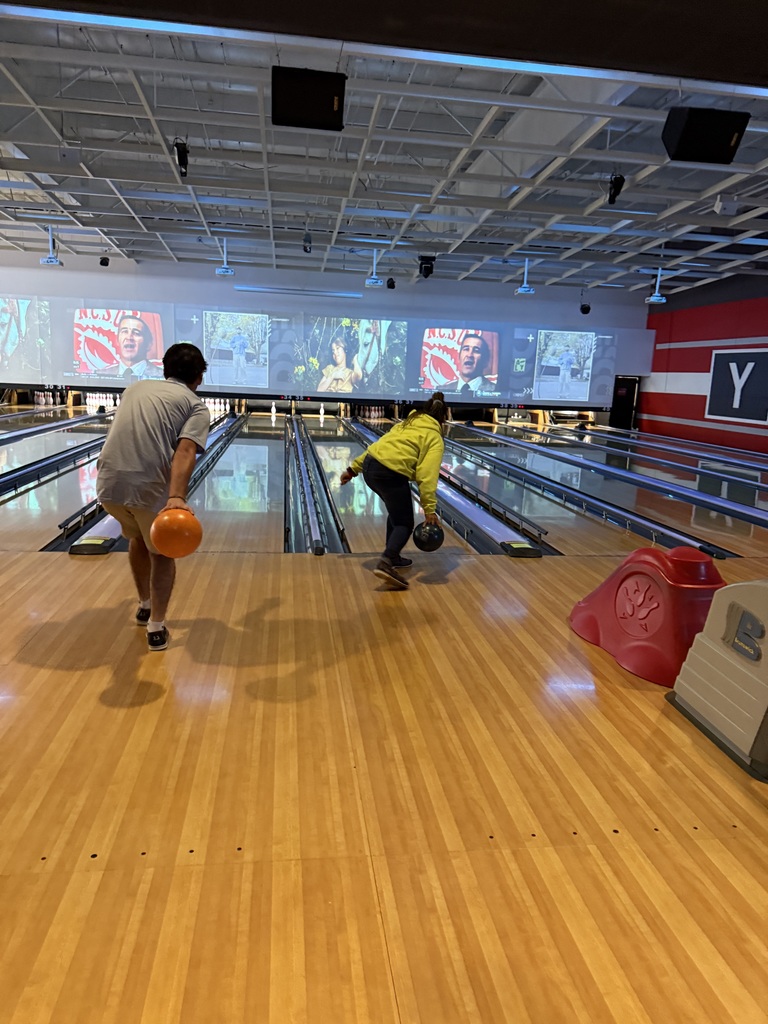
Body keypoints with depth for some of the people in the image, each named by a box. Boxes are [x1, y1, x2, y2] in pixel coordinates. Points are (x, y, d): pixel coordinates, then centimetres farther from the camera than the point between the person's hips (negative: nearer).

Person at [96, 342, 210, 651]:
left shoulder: (136, 388, 23)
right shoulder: (197, 407, 6)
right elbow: (185, 451, -13)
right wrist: (176, 497, -27)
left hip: (109, 484, 5)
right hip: (152, 488, -4)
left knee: (137, 538, 32)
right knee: (161, 552, 22)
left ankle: (144, 606, 47)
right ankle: (156, 627, 17)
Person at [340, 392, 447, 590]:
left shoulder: (407, 423, 25)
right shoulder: (435, 439, 5)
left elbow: (378, 445, 23)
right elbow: (427, 475, -9)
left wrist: (353, 469, 24)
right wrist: (429, 508, -11)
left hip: (370, 465, 7)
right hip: (391, 475, -7)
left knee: (396, 512, 27)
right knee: (404, 524, 4)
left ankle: (392, 557, 32)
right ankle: (385, 564, -19)